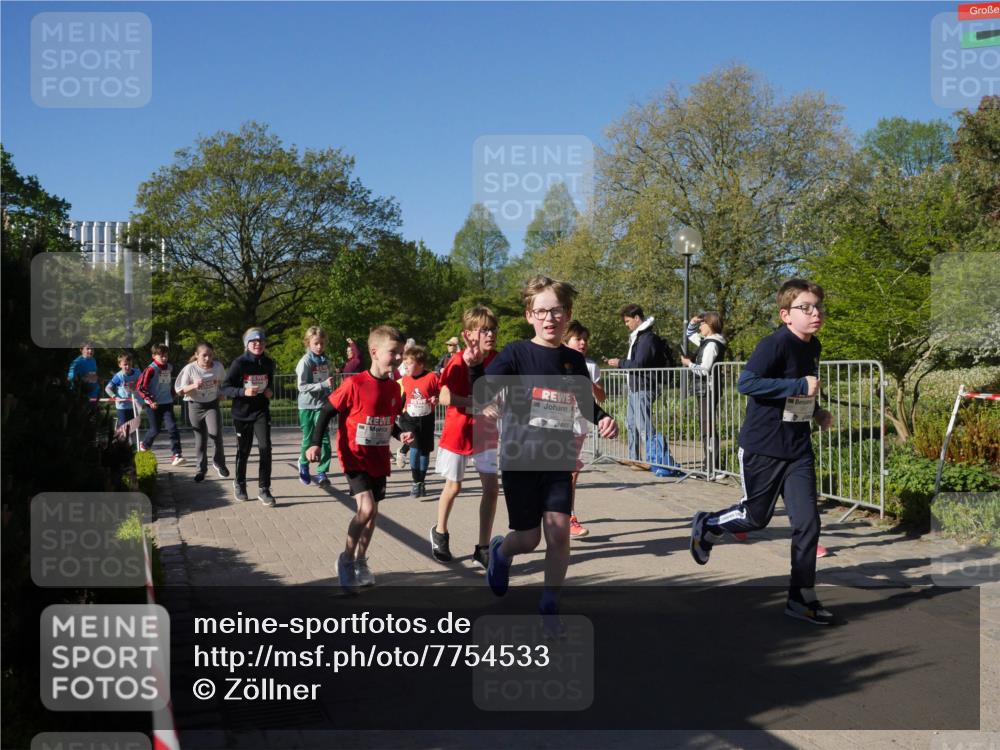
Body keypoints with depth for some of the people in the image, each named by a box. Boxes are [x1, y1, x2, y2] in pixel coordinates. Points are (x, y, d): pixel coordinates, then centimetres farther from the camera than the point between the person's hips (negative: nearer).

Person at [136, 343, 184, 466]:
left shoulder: (169, 367, 5)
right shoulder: (151, 369, -13)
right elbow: (140, 387, -12)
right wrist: (150, 401, -16)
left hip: (167, 403, 4)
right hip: (154, 404, -4)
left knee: (172, 427, -11)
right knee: (155, 429, 7)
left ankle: (176, 455, -11)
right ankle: (144, 445, 39)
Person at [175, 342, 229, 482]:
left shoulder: (218, 366, -7)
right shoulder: (190, 368, -13)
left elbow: (223, 382, 14)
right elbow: (180, 390, -8)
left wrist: (221, 394, -2)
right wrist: (194, 386, -25)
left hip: (212, 404, 0)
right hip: (195, 406, 0)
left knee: (215, 434, -18)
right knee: (200, 439, 6)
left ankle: (219, 462, 5)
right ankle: (201, 468, 23)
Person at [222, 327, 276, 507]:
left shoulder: (269, 363, 0)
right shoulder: (239, 363, -12)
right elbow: (225, 388, -12)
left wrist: (270, 392, -3)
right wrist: (244, 392, -28)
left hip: (262, 411, 2)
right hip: (242, 413, -2)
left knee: (265, 447, -13)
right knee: (243, 451, 11)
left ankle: (264, 490, -6)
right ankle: (239, 484, 35)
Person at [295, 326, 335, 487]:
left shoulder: (325, 361, 4)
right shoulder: (305, 362, -11)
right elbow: (302, 386, -18)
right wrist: (323, 384, -26)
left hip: (322, 405, 3)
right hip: (307, 406, -3)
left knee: (324, 439, -7)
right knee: (308, 439, 9)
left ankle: (322, 473, -1)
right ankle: (303, 465, 33)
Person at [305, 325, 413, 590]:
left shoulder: (394, 388, 1)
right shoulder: (354, 384, -17)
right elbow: (327, 411, -9)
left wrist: (401, 434, -2)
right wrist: (315, 443, -14)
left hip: (379, 460, 6)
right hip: (355, 457, -6)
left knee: (372, 512, 12)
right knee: (367, 507, -19)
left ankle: (360, 561, 30)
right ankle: (346, 559, 1)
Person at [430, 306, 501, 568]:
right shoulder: (459, 361, -19)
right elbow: (445, 397, -29)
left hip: (486, 433, 4)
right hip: (457, 431, -4)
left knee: (492, 487, -3)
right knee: (454, 486, 11)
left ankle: (483, 547, 8)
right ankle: (440, 532, 37)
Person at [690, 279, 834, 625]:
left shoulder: (813, 346, 6)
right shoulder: (775, 344, -20)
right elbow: (745, 382, -30)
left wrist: (816, 410, 9)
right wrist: (800, 386, -30)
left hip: (798, 449, 6)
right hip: (762, 448, -6)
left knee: (807, 521, 0)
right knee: (756, 517, 10)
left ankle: (802, 597, 11)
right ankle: (706, 526, 40)